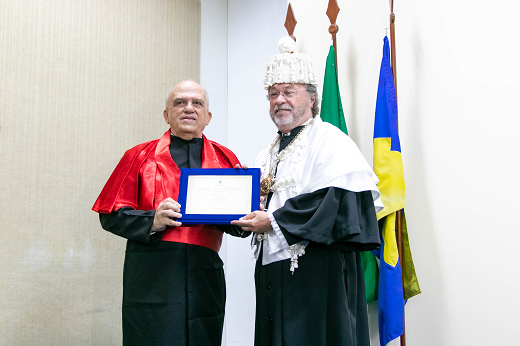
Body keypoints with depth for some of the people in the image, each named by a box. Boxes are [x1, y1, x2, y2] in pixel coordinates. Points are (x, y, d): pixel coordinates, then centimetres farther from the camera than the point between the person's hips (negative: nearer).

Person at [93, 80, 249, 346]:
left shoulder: (224, 160, 11)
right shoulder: (140, 157, 6)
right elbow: (111, 215, 1)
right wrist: (152, 221, -15)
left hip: (204, 278, 2)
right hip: (151, 277, -2)